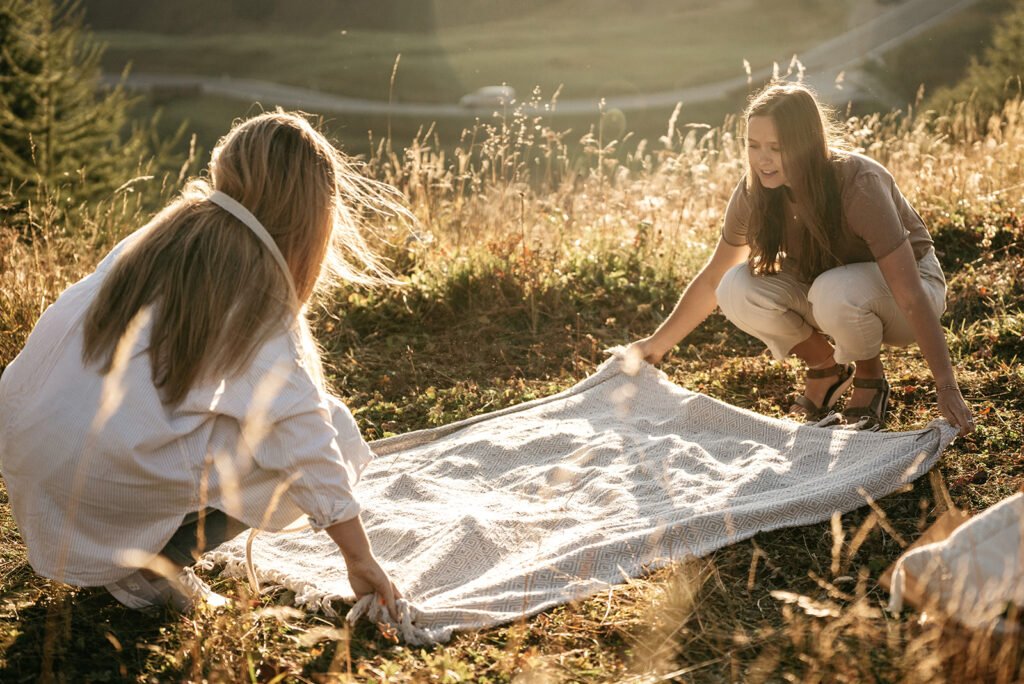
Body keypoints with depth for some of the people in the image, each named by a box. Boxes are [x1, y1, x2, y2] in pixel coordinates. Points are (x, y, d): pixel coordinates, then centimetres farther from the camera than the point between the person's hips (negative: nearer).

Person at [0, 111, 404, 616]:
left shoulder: (163, 232, 8)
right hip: (113, 477, -7)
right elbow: (305, 439, -10)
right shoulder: (257, 289, -10)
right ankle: (157, 557, -1)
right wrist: (360, 559, -1)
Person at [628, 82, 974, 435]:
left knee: (835, 291, -39)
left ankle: (870, 377, -6)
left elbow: (910, 295, -34)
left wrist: (946, 388, -38)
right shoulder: (755, 191, -16)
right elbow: (713, 278, -2)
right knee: (736, 289, -22)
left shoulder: (859, 185, -32)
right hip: (822, 282, 5)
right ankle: (826, 367, 2)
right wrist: (656, 345, 2)